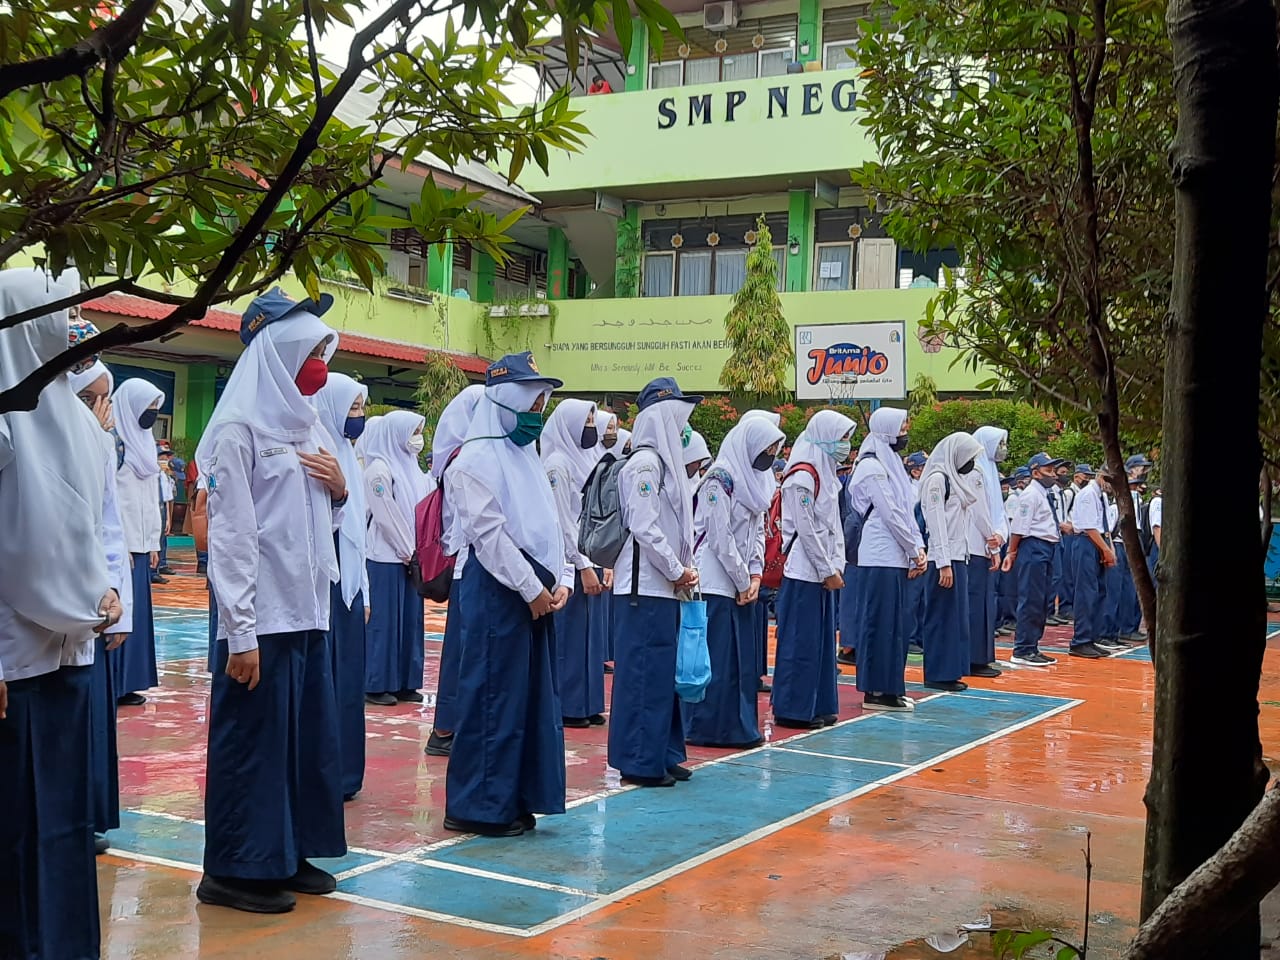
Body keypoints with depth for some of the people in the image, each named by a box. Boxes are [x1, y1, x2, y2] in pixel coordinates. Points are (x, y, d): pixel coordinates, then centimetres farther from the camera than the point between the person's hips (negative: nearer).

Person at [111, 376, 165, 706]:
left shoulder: (145, 442, 17)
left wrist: (153, 543, 17)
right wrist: (119, 544, -17)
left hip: (140, 543, 8)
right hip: (119, 544, -8)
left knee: (136, 611, 9)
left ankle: (127, 684, 14)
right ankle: (112, 686, -2)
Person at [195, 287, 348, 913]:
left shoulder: (305, 424, 13)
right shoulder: (239, 427, -10)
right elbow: (231, 534, -15)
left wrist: (340, 489, -2)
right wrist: (240, 632, -18)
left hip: (309, 611, 8)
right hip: (262, 616, -8)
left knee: (309, 735, 12)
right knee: (251, 739, 0)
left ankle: (290, 852, 24)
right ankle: (235, 869, 11)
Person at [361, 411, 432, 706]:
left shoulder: (414, 469, 14)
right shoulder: (379, 469, -9)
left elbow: (425, 513, 13)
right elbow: (387, 518, -13)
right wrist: (408, 553, -10)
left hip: (412, 558, 7)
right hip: (387, 558, -7)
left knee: (411, 619, 8)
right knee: (384, 620, -3)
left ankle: (405, 683, 15)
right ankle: (376, 684, 4)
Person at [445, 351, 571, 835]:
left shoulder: (528, 457, 18)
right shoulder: (475, 459, -8)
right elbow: (489, 533, -15)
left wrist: (561, 579, 4)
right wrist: (531, 588, -15)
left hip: (536, 591, 9)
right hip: (496, 589, -8)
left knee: (532, 694, 10)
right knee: (493, 694, -5)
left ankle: (515, 799, 19)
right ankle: (477, 805, 4)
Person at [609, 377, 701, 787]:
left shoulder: (665, 462, 15)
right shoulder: (645, 464, -13)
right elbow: (644, 529, -20)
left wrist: (684, 570, 6)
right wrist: (677, 571, -12)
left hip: (664, 586, 9)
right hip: (645, 587, -9)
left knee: (663, 671, 13)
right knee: (645, 672, -4)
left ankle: (662, 755, 21)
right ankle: (639, 761, 2)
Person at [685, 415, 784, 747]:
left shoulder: (755, 479, 14)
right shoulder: (720, 479, -13)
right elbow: (721, 538, -16)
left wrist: (755, 575, 2)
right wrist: (743, 581, -10)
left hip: (742, 583, 9)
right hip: (716, 582, -9)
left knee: (744, 655, 9)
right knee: (717, 657, -5)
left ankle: (740, 726, 16)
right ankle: (705, 728, 3)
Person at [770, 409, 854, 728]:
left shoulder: (826, 473, 15)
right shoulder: (802, 475, -14)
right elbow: (805, 528, -17)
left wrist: (837, 566, 6)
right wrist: (827, 571, -14)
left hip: (823, 572, 9)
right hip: (803, 572, -9)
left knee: (823, 638, 12)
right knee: (801, 641, -4)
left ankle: (819, 706, 19)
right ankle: (792, 710, 3)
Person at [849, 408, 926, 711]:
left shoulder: (891, 463, 18)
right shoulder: (872, 467, -11)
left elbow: (906, 511, 16)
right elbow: (890, 514, -15)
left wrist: (918, 548, 5)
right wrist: (914, 550, -8)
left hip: (897, 558, 9)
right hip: (881, 559, -9)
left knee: (894, 624, 11)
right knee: (881, 623, -5)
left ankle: (889, 688, 17)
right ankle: (877, 691, 0)